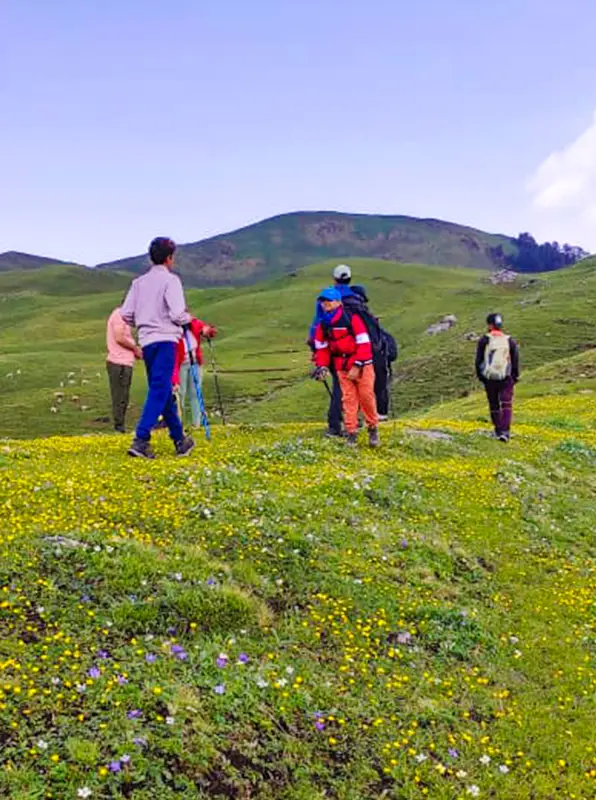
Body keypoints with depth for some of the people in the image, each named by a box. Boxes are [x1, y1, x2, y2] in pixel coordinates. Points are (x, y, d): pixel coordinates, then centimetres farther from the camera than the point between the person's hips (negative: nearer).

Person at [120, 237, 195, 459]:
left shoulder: (139, 282, 12)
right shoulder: (170, 280, -5)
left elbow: (125, 314, 7)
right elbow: (178, 314, -14)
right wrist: (188, 318, 7)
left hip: (146, 342, 7)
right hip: (165, 340, -7)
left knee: (165, 391, 14)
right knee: (159, 390, -9)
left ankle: (180, 440, 24)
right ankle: (140, 440, -18)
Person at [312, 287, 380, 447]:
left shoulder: (352, 319, -15)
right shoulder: (323, 325, 3)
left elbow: (363, 344, -16)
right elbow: (321, 348, 12)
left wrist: (357, 366, -18)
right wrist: (321, 366, -1)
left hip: (361, 364, -4)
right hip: (341, 367, 4)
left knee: (366, 396, -5)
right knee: (348, 398, 1)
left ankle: (373, 429, 13)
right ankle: (351, 433, 5)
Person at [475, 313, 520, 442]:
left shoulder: (484, 340, -5)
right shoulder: (510, 341, 0)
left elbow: (478, 360, -2)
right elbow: (515, 361, 3)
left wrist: (480, 376, 12)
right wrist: (515, 377, 15)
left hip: (489, 378, 0)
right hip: (506, 378, 0)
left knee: (494, 406, 14)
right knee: (506, 405, -3)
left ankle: (498, 431, 23)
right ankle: (505, 431, -18)